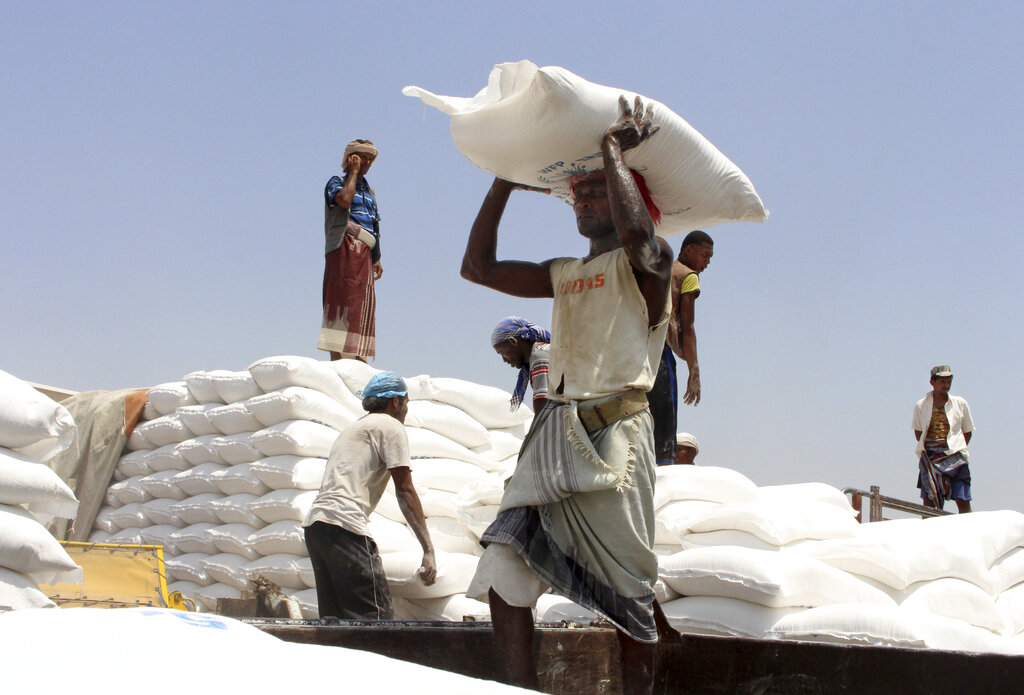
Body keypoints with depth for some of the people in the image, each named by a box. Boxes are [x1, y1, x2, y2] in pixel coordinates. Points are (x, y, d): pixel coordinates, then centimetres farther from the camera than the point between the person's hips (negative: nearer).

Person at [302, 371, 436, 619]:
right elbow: (405, 490, -1)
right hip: (344, 526, -9)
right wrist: (428, 549, -2)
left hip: (314, 524, 9)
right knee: (376, 620, -13)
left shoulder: (356, 426, 31)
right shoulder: (391, 426, 6)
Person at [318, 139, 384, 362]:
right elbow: (345, 199, -20)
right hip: (345, 248, -8)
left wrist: (377, 259, 17)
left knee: (362, 305, 4)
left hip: (365, 253, 8)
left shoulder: (369, 191, 26)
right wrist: (353, 171, -7)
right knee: (343, 300, -16)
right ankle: (336, 359, -21)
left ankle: (358, 360, 4)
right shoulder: (337, 182, 4)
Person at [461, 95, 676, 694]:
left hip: (612, 436, -6)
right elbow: (479, 268, 22)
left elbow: (636, 232, -23)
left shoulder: (647, 264, 2)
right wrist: (504, 184, 22)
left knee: (629, 589, -2)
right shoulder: (565, 274, 22)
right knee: (504, 573, -5)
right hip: (553, 435, 7)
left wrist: (614, 151, -10)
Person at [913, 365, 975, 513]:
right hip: (930, 459, 1)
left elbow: (968, 431, 13)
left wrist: (959, 449, 4)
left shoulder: (960, 403, 6)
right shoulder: (921, 406, 6)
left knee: (963, 500, -7)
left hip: (954, 457, 0)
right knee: (928, 499, 1)